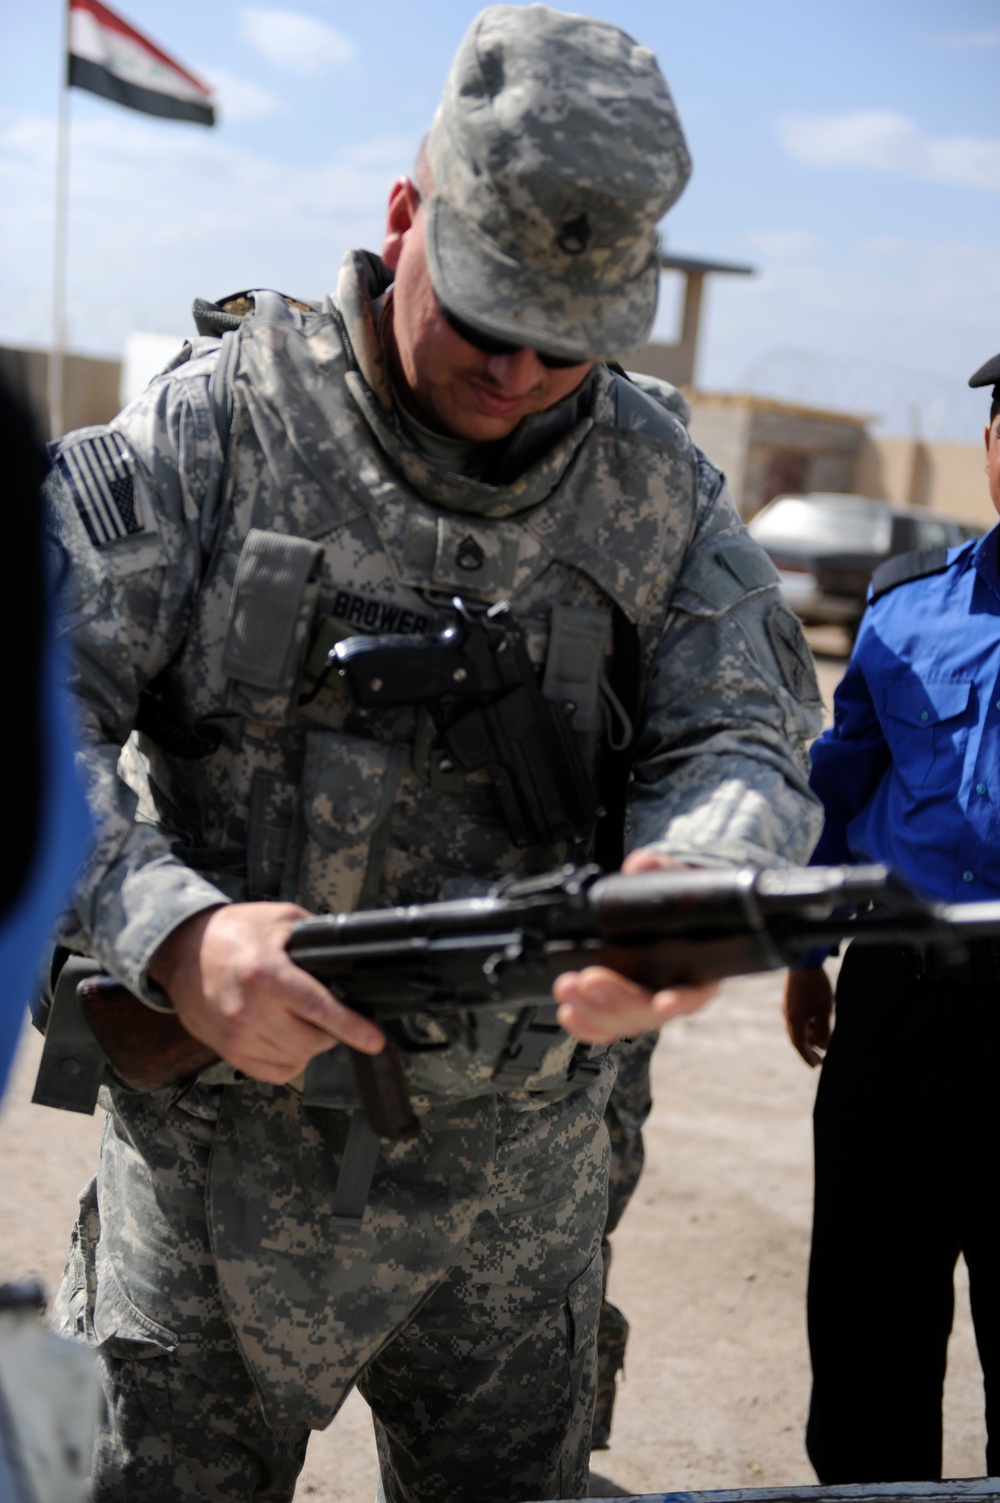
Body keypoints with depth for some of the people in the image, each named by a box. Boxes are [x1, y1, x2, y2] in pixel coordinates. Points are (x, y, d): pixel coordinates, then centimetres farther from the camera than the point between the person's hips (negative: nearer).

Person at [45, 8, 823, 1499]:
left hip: (518, 1174, 2)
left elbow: (744, 744, -3)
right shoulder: (217, 422, -8)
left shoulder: (660, 488, 1)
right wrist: (174, 935, -31)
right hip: (220, 1143, -2)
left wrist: (696, 887, -29)